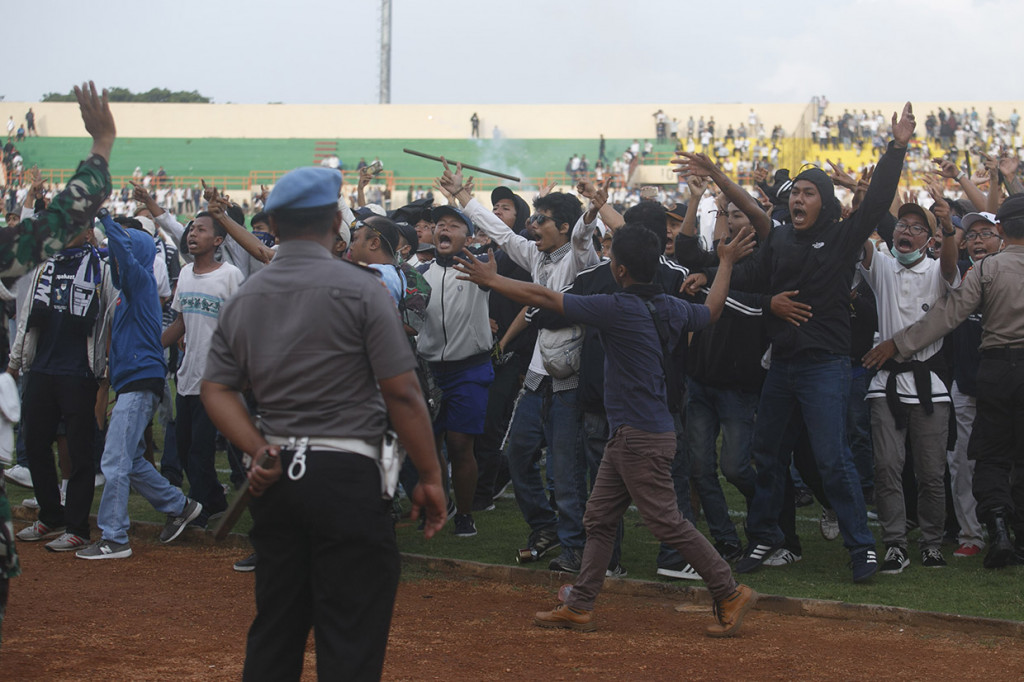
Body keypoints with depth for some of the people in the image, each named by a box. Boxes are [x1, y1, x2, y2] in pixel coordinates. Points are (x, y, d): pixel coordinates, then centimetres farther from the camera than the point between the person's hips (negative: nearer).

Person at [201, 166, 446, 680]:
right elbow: (402, 394, -10)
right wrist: (430, 477, -4)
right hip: (347, 477, -6)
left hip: (278, 477, 6)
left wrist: (261, 453, 0)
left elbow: (216, 391, 7)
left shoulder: (243, 299, 9)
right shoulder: (359, 288, -8)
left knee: (273, 636, 14)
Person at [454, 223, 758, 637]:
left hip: (643, 437, -10)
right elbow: (711, 311, 29)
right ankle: (579, 607, 15)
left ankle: (730, 594, 3)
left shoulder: (619, 308, -18)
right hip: (625, 436, 10)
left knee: (667, 523, -4)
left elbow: (543, 298, -15)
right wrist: (726, 263, 41)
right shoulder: (671, 309, 6)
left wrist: (491, 280, -4)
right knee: (599, 520, 12)